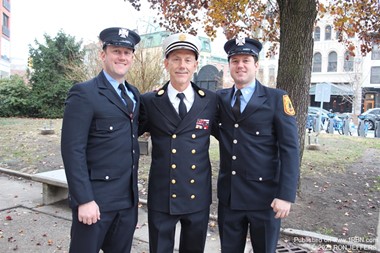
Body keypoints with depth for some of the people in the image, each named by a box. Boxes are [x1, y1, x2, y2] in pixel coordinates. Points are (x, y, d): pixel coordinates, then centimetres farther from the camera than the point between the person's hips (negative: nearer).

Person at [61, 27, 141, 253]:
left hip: (128, 198, 7)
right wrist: (84, 200, -18)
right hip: (95, 198, -6)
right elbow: (73, 149, -15)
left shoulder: (134, 94, 12)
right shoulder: (84, 93, -10)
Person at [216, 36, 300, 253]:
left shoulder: (277, 99, -6)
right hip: (228, 195, 3)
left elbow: (289, 148, -9)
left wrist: (286, 195, -15)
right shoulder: (220, 99, 6)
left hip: (265, 195, -3)